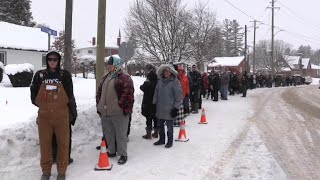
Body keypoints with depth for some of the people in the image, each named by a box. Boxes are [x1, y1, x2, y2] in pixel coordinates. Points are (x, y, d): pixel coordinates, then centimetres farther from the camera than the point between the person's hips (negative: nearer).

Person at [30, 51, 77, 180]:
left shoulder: (65, 75, 0)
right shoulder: (40, 75, 3)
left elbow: (70, 96, 3)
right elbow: (33, 93, 11)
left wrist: (73, 113, 5)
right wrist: (43, 106, 8)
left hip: (62, 116, -1)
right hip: (44, 116, 1)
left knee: (63, 144, 6)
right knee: (45, 144, 9)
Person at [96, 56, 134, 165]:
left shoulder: (125, 78, -9)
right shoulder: (106, 77, 16)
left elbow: (128, 94, -16)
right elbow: (99, 91, 21)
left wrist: (125, 108, -18)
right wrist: (99, 105, 14)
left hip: (118, 113, -8)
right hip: (105, 112, 8)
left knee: (121, 134, 2)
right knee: (108, 133, 18)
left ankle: (123, 154, 14)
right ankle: (111, 151, 33)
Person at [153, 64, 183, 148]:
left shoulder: (175, 82, -9)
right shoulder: (160, 81, 8)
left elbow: (179, 96, -10)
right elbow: (156, 93, 17)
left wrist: (176, 108, -13)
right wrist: (154, 103, 13)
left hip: (169, 109, -6)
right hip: (160, 109, 6)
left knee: (169, 126, 5)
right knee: (160, 125, 15)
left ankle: (170, 141, 21)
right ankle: (162, 139, 32)